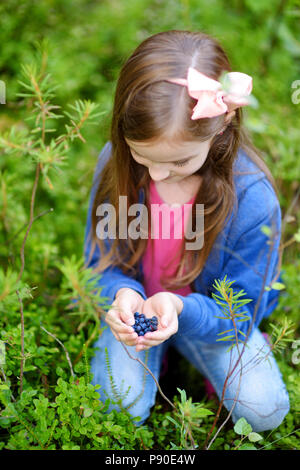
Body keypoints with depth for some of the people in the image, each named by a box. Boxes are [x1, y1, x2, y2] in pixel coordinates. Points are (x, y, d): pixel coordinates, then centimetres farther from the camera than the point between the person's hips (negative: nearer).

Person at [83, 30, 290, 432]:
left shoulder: (252, 198, -28)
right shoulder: (115, 162, -21)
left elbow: (241, 314, -18)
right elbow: (100, 260, -7)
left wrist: (180, 308, -39)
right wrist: (122, 293, -31)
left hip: (207, 311, -1)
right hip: (135, 306, 1)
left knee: (265, 410, -13)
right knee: (120, 406, -17)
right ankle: (155, 354, 15)